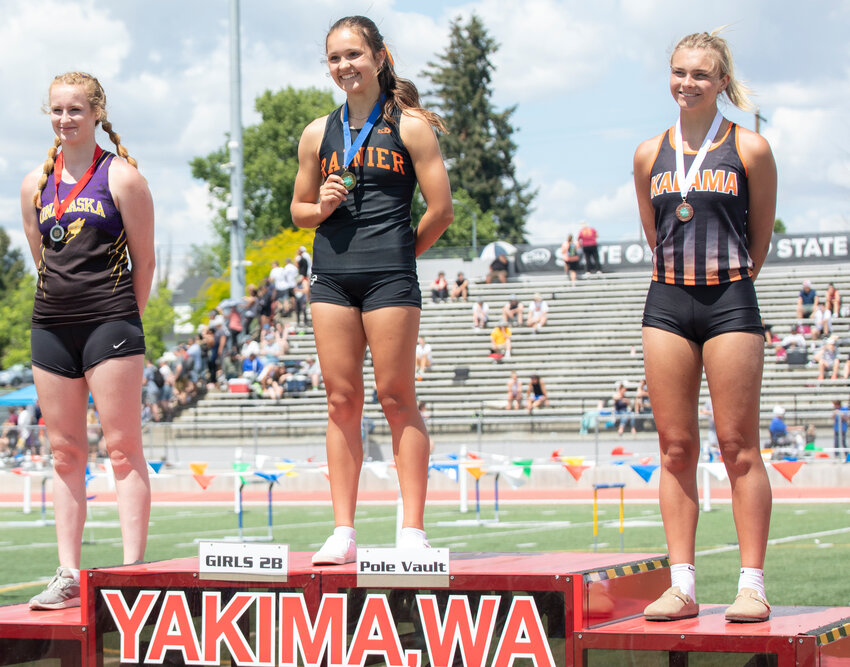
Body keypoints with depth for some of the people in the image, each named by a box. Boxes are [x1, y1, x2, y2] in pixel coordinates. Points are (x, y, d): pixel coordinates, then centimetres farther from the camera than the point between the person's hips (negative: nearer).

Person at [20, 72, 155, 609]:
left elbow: (144, 260, 2)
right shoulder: (36, 184, 12)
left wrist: (123, 321, 5)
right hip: (52, 326, 5)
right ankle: (69, 575, 8)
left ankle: (133, 568, -5)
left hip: (110, 321, -5)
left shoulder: (121, 176, -1)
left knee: (123, 447, -6)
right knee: (65, 452, 5)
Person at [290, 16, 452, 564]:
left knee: (397, 399, -4)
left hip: (390, 278, -4)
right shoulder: (318, 134, 13)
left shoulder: (410, 126, 0)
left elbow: (441, 209, -1)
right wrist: (322, 206, -1)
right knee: (342, 401, 3)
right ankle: (343, 533, 5)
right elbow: (299, 211, 20)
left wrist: (401, 251, 7)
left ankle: (413, 532, 0)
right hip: (331, 277, 4)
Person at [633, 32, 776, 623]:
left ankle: (753, 586, 0)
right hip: (667, 305, 4)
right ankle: (682, 585, 6)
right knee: (675, 447, 3)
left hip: (730, 302, -4)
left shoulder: (749, 149, -1)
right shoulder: (650, 154, 10)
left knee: (738, 446, -3)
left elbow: (760, 237, 6)